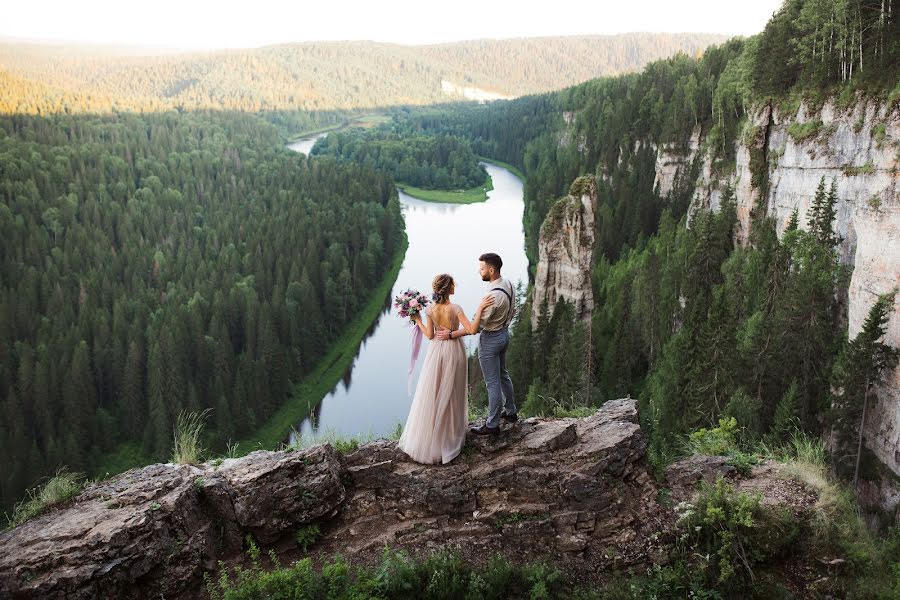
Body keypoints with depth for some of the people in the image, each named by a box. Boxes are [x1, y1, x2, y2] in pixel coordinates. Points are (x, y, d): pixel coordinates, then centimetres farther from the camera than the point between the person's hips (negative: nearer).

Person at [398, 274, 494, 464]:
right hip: (454, 352, -3)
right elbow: (471, 329, -26)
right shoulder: (455, 308, -20)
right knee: (451, 394, 12)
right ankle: (449, 435, 25)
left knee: (432, 393, 15)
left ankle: (426, 437, 25)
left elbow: (429, 335, -2)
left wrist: (418, 321, 10)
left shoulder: (430, 309, -9)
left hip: (436, 352, 3)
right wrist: (480, 308, -25)